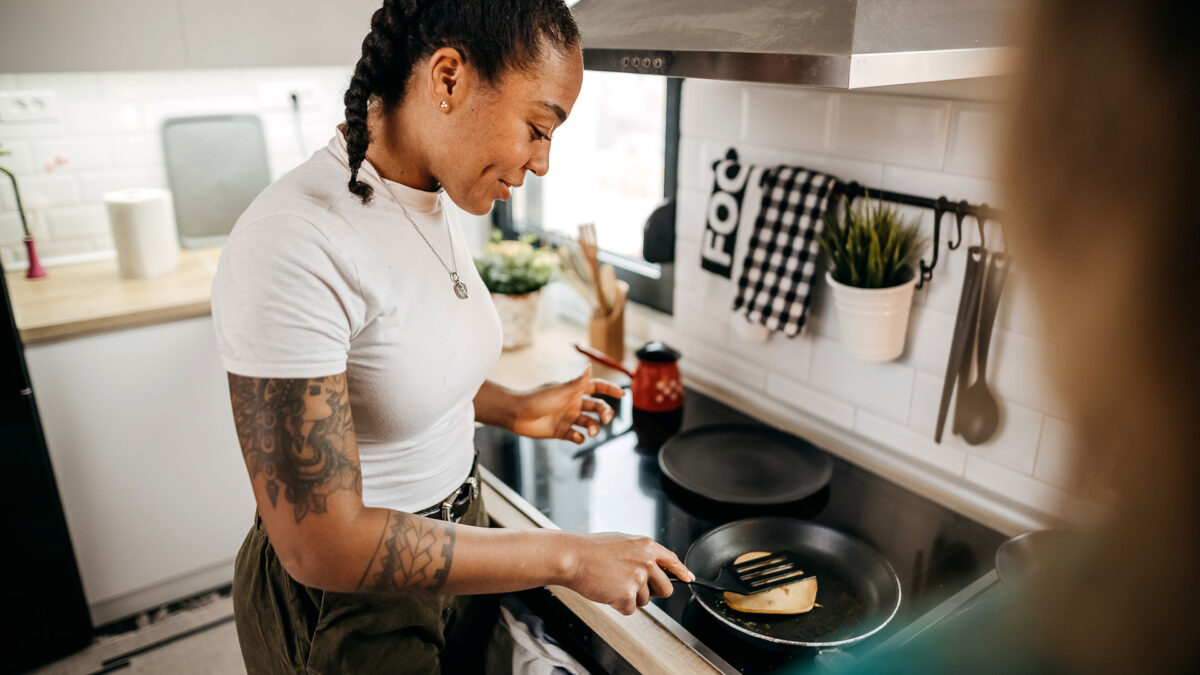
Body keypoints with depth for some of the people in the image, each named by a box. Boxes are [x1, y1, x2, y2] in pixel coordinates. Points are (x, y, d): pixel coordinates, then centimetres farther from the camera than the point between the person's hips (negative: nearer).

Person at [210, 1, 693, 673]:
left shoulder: (434, 203, -5)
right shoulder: (290, 247, -31)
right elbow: (320, 545, -29)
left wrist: (512, 408, -1)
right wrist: (567, 556, -26)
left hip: (451, 542, 7)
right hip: (349, 602, -7)